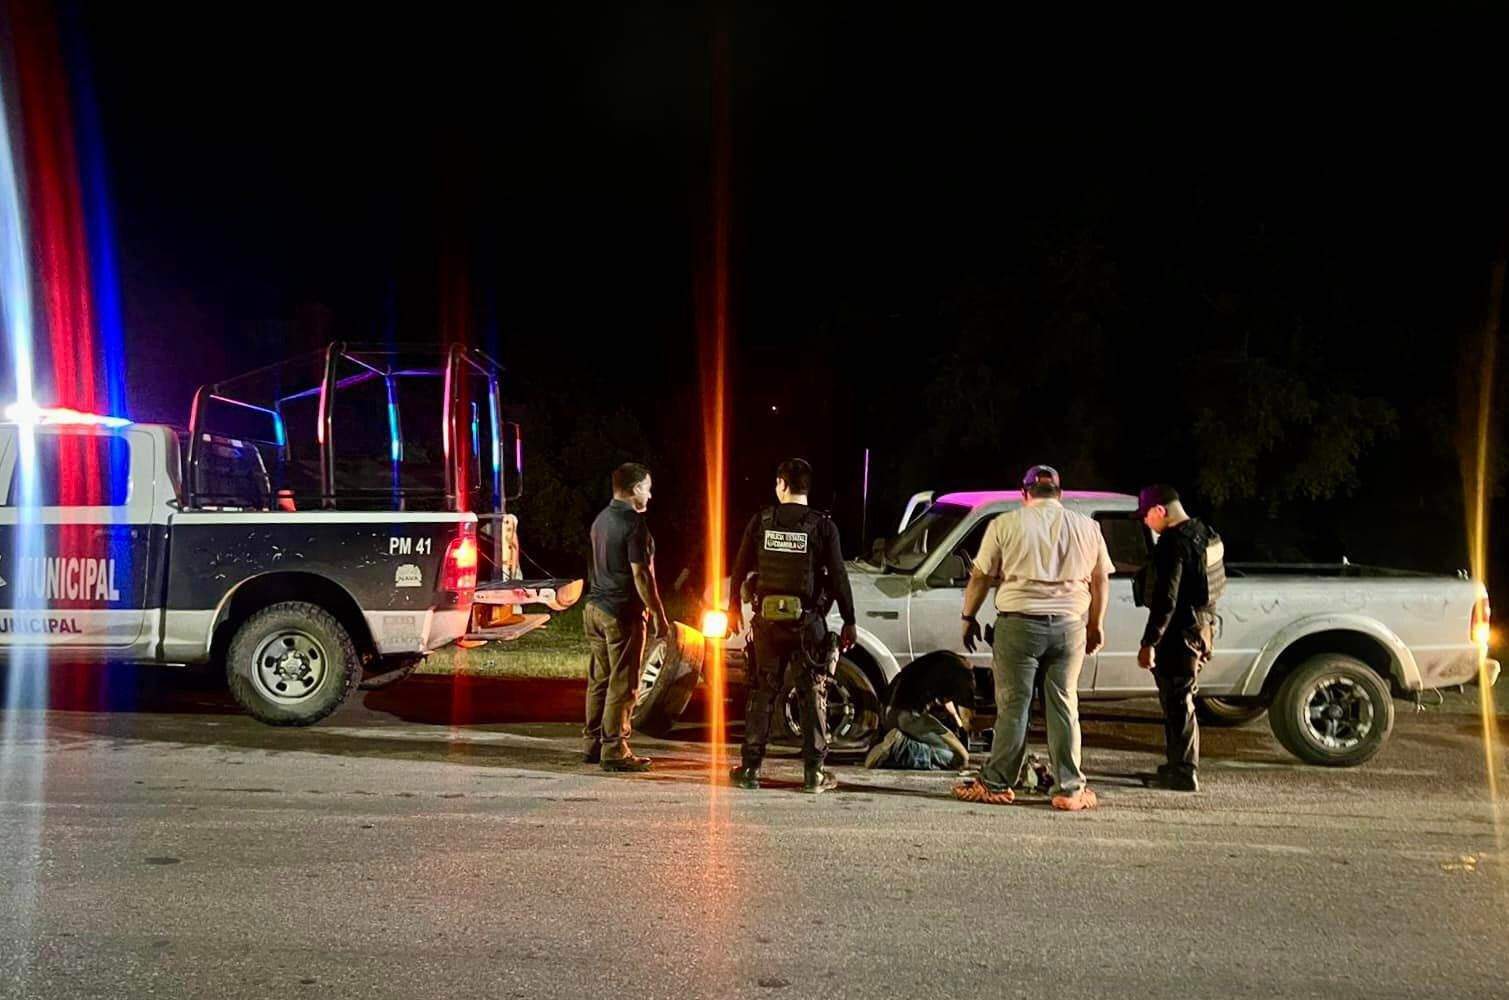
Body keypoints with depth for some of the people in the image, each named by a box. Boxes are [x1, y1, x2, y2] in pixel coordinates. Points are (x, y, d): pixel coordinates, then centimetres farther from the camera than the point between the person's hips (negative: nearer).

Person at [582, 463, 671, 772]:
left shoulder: (601, 519, 13)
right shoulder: (634, 523, -15)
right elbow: (640, 574, -18)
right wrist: (659, 614, -12)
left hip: (595, 608, 9)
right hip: (622, 611, -9)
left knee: (599, 679, 14)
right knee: (622, 684, -3)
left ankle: (592, 744, 19)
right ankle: (614, 750, -1)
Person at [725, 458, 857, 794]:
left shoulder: (760, 522, 1)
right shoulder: (822, 526, -4)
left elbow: (740, 569, 6)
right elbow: (838, 577, -5)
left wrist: (734, 608, 18)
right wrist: (849, 622, 1)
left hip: (768, 620, 2)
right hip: (808, 622, -2)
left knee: (762, 694, 10)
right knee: (813, 696, 6)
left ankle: (750, 768, 12)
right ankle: (814, 772, 6)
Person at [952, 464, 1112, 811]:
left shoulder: (1007, 523, 0)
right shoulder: (1087, 527, 9)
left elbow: (980, 576, 1)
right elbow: (1101, 580, 12)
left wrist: (968, 617, 11)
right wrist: (1096, 625, 22)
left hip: (1019, 622, -2)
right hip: (1069, 626, 3)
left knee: (1013, 705, 3)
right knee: (1064, 706, 9)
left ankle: (996, 784, 9)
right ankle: (1070, 789, 9)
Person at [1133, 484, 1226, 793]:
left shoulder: (1173, 543, -20)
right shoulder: (1204, 534, 12)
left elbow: (1166, 599, -24)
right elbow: (1215, 584, 20)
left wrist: (1149, 643, -22)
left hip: (1178, 633, -10)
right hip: (1199, 629, 10)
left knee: (1177, 702, -3)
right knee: (1182, 700, 18)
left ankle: (1183, 772, 1)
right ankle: (1179, 766, 27)